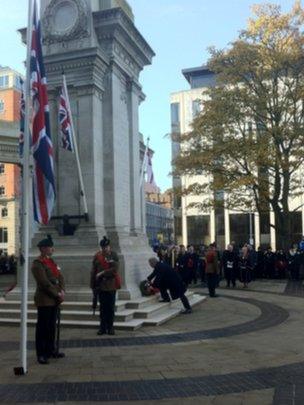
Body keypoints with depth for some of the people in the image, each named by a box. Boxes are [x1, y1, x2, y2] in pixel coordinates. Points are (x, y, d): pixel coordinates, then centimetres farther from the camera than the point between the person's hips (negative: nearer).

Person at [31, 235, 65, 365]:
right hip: (44, 300, -8)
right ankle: (41, 354, 8)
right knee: (42, 327, 0)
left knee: (52, 326, 15)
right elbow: (45, 283, -19)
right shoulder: (37, 263, -13)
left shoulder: (51, 261, 13)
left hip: (54, 300, 8)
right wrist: (57, 294, -15)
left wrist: (62, 291, -3)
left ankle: (51, 349, 25)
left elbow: (60, 277, 13)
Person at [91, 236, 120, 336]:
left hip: (111, 285, -1)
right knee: (102, 307, 7)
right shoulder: (97, 256, 2)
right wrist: (93, 285, 0)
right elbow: (93, 271, 2)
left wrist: (102, 273, -15)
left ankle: (110, 327, 13)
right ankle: (103, 327, 13)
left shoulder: (113, 255, -3)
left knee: (111, 307, 5)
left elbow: (114, 270, -12)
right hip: (100, 285, 1)